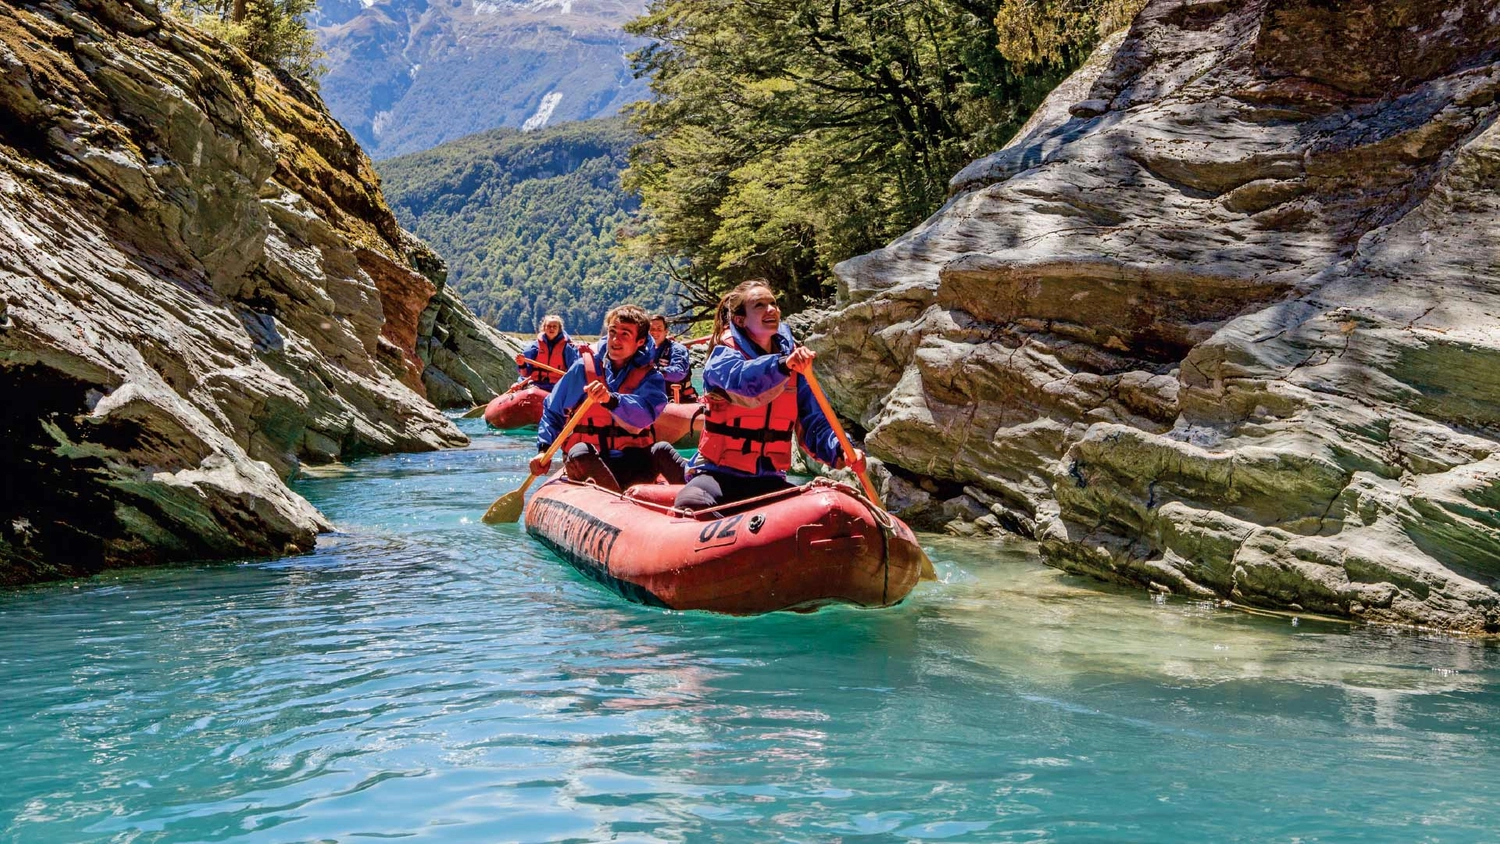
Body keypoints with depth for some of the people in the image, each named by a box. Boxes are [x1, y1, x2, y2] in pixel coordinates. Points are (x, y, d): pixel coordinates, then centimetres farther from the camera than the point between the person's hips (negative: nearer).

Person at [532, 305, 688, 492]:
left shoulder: (649, 377, 3)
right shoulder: (583, 368, 5)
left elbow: (644, 416, -19)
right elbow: (552, 412, 13)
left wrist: (611, 400, -37)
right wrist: (544, 450, -4)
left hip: (633, 467, 0)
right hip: (588, 465, 0)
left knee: (661, 451, -29)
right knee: (580, 453, -33)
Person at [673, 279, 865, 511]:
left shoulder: (795, 361, 9)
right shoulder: (724, 355, -5)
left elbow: (813, 424, 2)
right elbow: (741, 380, -31)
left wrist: (840, 451, -19)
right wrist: (782, 364, -49)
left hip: (768, 481, 4)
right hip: (719, 474, -4)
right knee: (691, 505, -35)